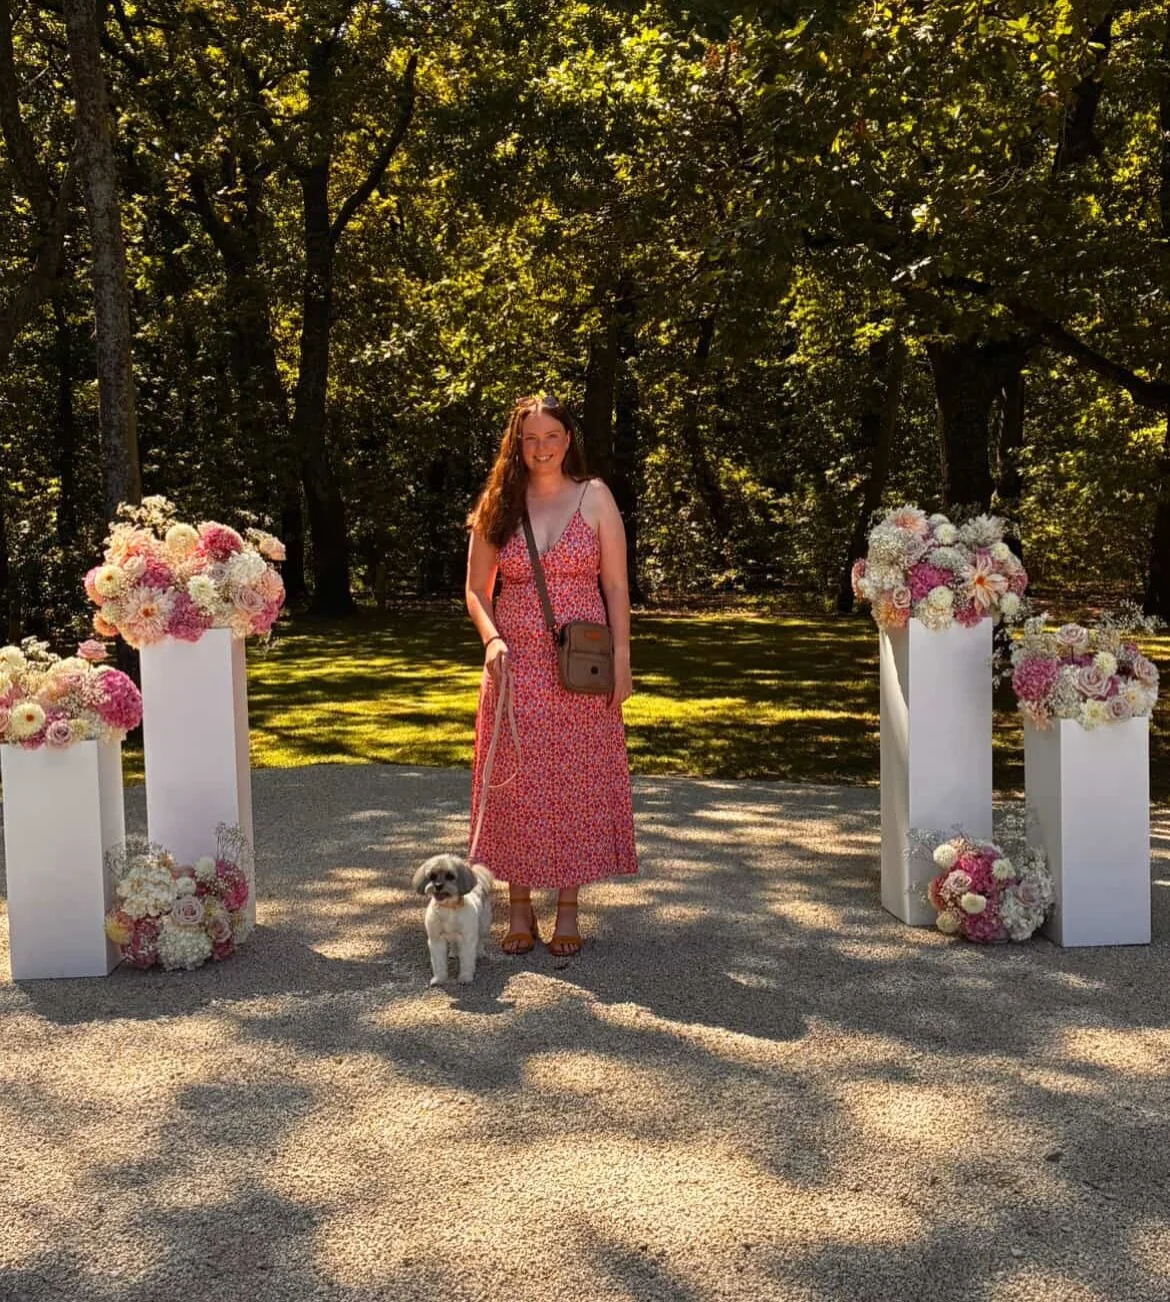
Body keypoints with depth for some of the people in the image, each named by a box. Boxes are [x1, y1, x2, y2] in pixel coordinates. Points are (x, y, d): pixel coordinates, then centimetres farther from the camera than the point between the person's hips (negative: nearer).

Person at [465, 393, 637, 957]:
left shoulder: (594, 498, 2)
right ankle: (519, 905, 14)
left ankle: (568, 908, 13)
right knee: (515, 781, 3)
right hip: (516, 664, 1)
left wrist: (621, 660, -5)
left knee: (577, 781, 3)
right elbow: (476, 589, 9)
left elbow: (616, 586, 1)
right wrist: (491, 639, -9)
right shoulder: (497, 506, 6)